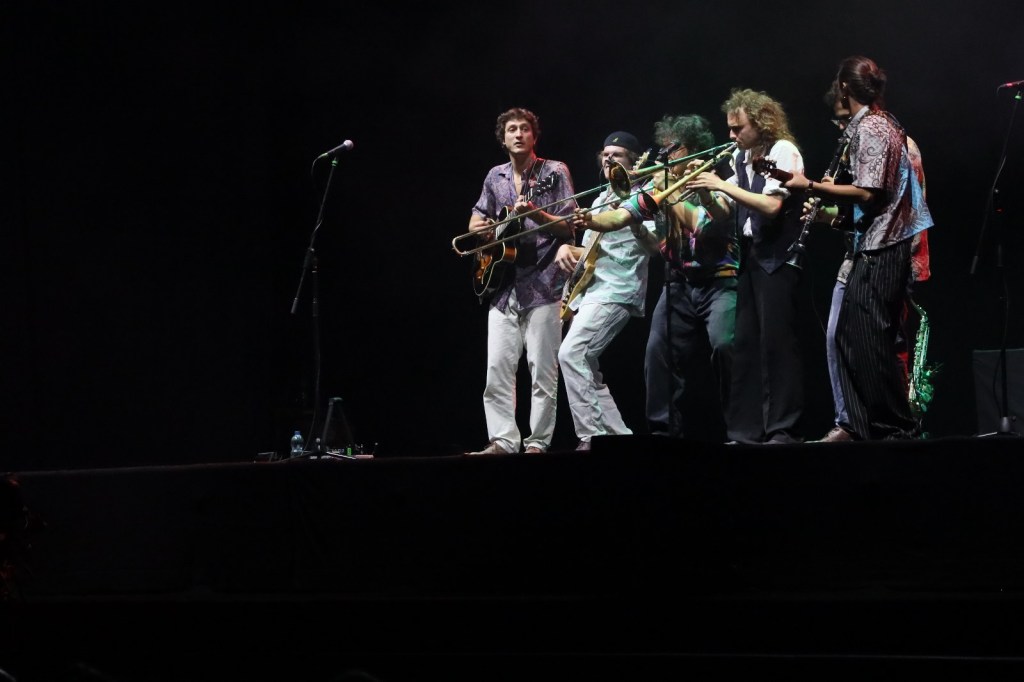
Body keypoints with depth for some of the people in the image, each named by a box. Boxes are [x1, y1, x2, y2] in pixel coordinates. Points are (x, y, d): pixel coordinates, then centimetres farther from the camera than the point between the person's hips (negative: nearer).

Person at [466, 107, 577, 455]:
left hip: (542, 283, -5)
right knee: (497, 368, -1)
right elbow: (478, 216, 26)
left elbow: (570, 226, -4)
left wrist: (535, 214, -20)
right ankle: (503, 439, 2)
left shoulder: (555, 172, 1)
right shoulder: (495, 177, 15)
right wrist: (479, 227, 2)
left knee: (542, 370, -5)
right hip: (503, 285, 5)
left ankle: (538, 441, 0)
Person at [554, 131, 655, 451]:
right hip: (587, 291, 9)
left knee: (571, 354, -22)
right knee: (583, 365, 7)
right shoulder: (600, 200, 23)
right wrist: (567, 249, 8)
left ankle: (593, 436, -21)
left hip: (615, 292, -9)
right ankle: (619, 436, 12)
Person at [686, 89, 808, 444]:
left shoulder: (783, 151, -9)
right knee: (745, 344, 6)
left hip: (778, 259, -8)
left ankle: (784, 429, -7)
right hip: (751, 257, 8)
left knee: (776, 342, -9)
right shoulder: (741, 156, 13)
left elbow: (772, 205, -21)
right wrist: (708, 189, -1)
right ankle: (747, 430, 9)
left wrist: (723, 185, -16)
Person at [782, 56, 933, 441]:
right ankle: (862, 427, 11)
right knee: (849, 336, 10)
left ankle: (899, 428, -6)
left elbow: (868, 193, -20)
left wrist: (811, 186, -16)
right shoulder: (881, 124, 17)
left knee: (870, 340, -9)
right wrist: (832, 210, 21)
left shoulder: (871, 128, -13)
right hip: (875, 247, 10)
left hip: (880, 250, -10)